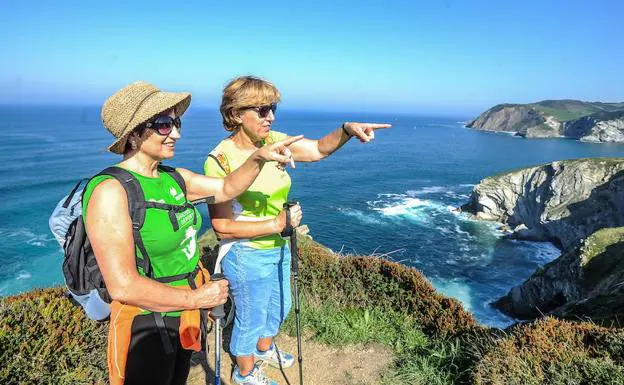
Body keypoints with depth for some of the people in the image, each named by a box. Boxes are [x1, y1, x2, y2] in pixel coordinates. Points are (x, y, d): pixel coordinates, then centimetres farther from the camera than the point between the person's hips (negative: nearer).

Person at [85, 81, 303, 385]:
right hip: (146, 327, -7)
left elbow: (227, 188, 8)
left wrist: (259, 157, -10)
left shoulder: (172, 178, -1)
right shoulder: (111, 191, -24)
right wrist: (196, 298, -19)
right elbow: (123, 287, -28)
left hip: (184, 318, 7)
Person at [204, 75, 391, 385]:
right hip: (247, 256, -7)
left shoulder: (273, 141, -6)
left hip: (278, 248, 7)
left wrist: (347, 129, -25)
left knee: (278, 307, 27)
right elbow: (222, 227, -24)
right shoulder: (220, 160, -24)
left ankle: (264, 348, 58)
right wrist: (276, 224, -25)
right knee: (252, 318, 16)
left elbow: (319, 149, -6)